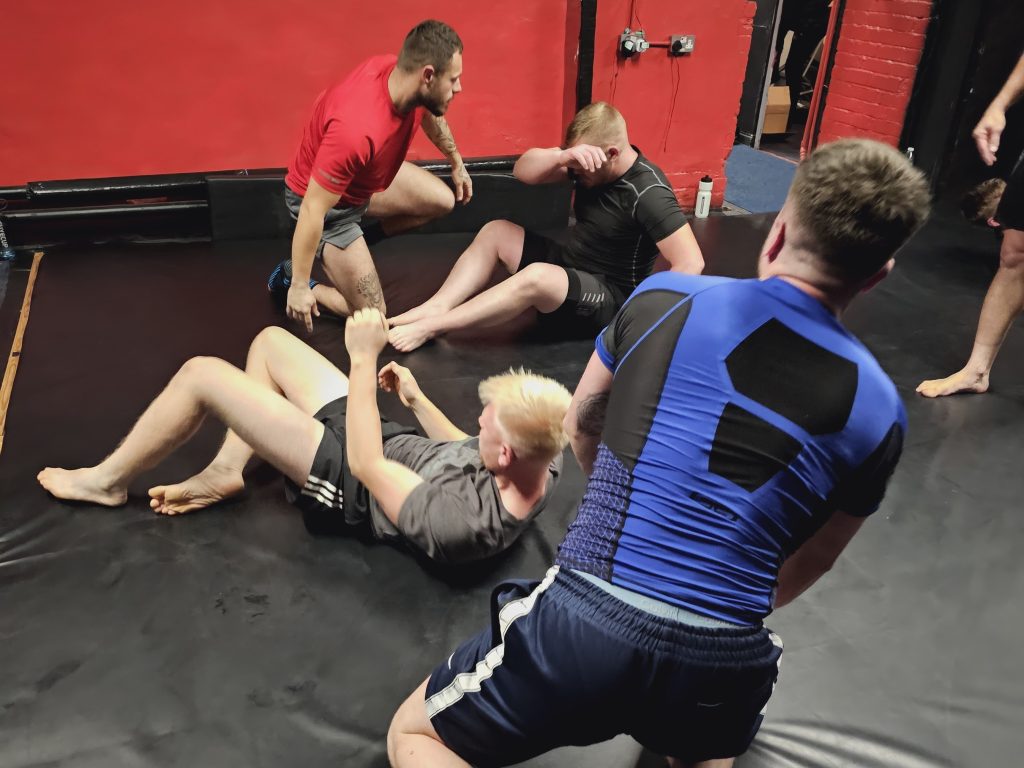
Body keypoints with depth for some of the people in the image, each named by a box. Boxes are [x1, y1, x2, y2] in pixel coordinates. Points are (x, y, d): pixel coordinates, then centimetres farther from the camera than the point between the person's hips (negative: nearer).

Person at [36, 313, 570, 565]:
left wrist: (363, 358, -23)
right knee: (269, 339, 13)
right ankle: (225, 470, 23)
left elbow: (366, 466, -27)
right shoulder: (542, 462, -15)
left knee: (200, 373, -7)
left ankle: (108, 481, 20)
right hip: (396, 438, 8)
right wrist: (417, 400, 0)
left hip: (347, 480, -8)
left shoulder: (461, 523, -39)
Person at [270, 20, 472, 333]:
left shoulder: (399, 72, -19)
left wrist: (456, 161, 21)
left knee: (443, 200, 10)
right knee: (372, 315, -3)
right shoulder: (356, 131, -43)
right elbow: (313, 210, -35)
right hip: (329, 203, -8)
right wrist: (300, 287, -27)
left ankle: (357, 241, 20)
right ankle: (288, 279, 17)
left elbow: (430, 114, 8)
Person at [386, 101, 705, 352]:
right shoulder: (588, 163, -3)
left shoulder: (648, 194, -25)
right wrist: (562, 157, -28)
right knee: (495, 231, 2)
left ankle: (431, 327, -27)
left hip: (610, 299, -9)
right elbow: (523, 171, -8)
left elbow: (691, 264, -30)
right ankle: (436, 307, -13)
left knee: (537, 276, -36)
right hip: (571, 267, 9)